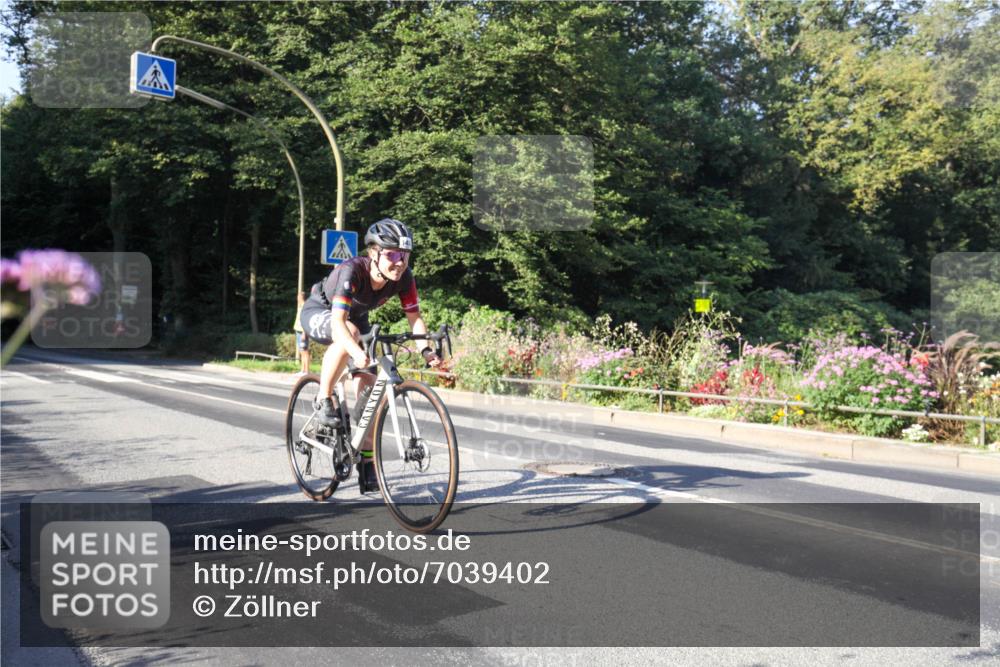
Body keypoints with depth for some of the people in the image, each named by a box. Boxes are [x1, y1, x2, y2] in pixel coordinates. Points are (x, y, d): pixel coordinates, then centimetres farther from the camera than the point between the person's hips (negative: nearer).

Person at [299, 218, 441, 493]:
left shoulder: (403, 277, -24)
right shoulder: (352, 271, -39)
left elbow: (414, 317, -20)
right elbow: (338, 322, -48)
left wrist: (426, 350, -38)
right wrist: (357, 351, -66)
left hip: (356, 317, 5)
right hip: (318, 312, -5)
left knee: (368, 387, -8)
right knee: (351, 331, -40)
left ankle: (366, 464, 2)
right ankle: (324, 402, -21)